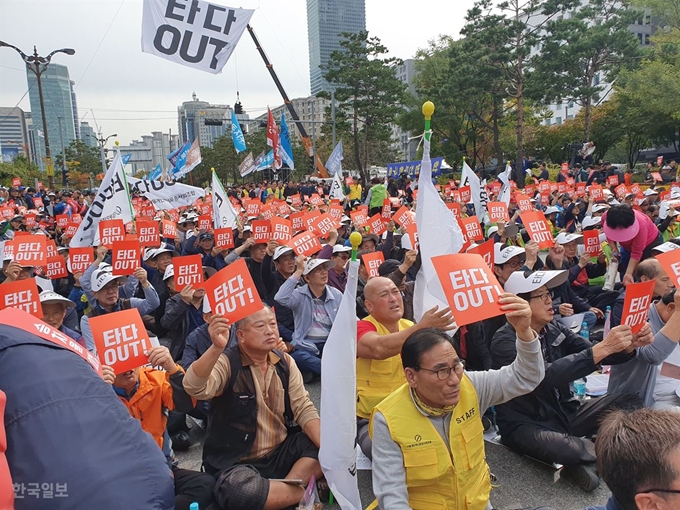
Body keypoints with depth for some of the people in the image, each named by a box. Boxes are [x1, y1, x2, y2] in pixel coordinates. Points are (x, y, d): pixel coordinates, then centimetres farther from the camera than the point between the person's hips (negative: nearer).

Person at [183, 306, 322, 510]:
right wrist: (216, 348, -51)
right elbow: (194, 388, -35)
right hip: (236, 462, -4)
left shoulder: (285, 362, 0)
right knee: (237, 490, -37)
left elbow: (304, 409, -2)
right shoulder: (226, 363, -15)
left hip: (281, 452, 5)